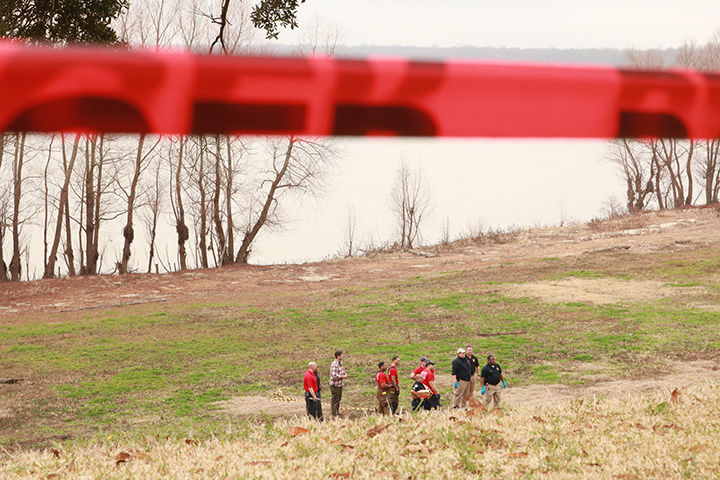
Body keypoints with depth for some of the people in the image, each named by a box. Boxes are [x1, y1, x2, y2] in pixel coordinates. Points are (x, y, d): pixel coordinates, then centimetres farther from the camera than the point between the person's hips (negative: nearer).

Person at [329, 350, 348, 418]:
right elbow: (334, 375, -29)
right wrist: (343, 376, -18)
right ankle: (333, 414, 7)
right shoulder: (334, 365, -21)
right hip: (335, 385, -9)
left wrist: (345, 374, 2)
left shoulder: (340, 363, 9)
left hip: (340, 384, 9)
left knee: (339, 399, 18)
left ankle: (337, 412, 31)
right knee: (334, 399, -1)